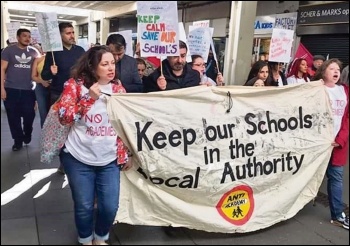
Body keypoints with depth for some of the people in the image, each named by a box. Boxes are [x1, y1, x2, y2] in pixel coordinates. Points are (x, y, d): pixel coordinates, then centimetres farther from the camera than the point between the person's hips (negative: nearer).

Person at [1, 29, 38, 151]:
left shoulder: (33, 52, 10)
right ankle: (18, 140, 21)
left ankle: (27, 135, 29)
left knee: (29, 115, 1)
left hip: (28, 90, 2)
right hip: (11, 90, -1)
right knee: (13, 117, 5)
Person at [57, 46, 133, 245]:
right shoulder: (75, 84, -6)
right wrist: (89, 98, -21)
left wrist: (126, 155, 8)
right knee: (84, 206, 8)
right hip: (79, 159, -2)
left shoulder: (118, 87, 3)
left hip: (109, 160, 3)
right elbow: (64, 117, -13)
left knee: (110, 206, 4)